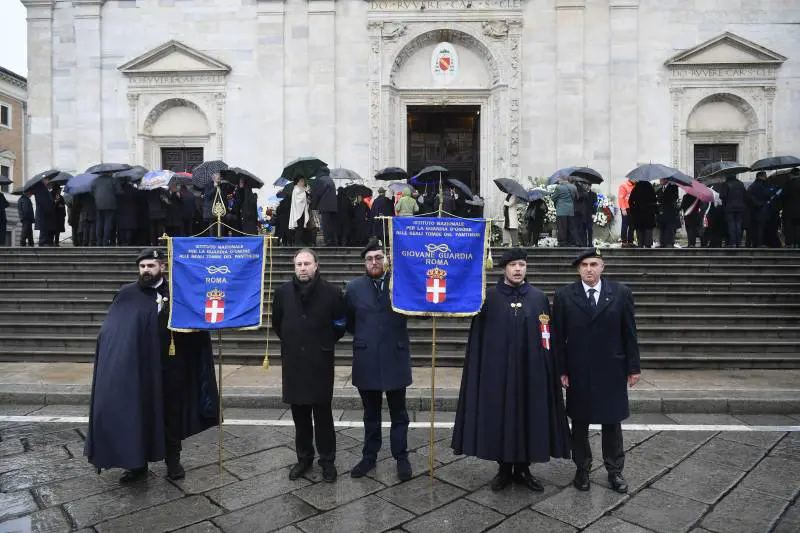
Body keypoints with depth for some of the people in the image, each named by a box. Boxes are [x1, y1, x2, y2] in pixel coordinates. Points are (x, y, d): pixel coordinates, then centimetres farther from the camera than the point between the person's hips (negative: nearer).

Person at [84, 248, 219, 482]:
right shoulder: (127, 294, 1)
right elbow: (111, 329, -2)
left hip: (170, 367, 0)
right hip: (138, 367, 0)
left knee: (171, 413, 10)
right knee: (137, 414, 9)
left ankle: (173, 460, 26)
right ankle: (137, 463, 25)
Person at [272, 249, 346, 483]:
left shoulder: (331, 293, -7)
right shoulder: (283, 292, 2)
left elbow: (340, 325, 4)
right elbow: (277, 324, 17)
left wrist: (325, 342, 7)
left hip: (320, 364, -3)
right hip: (293, 363, 3)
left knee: (323, 415, 4)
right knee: (299, 414, 13)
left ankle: (327, 460, 19)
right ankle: (304, 457, 29)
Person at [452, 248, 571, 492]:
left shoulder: (539, 298, 4)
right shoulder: (488, 297, 0)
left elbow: (546, 338, 4)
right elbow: (477, 337, 0)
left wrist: (548, 370, 0)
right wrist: (477, 370, -5)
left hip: (530, 370, 1)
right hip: (497, 370, -1)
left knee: (529, 417, 8)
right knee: (499, 417, 6)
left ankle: (523, 468, 25)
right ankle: (504, 468, 23)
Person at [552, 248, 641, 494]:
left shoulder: (621, 293, -2)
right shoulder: (564, 295, -4)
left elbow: (629, 333, 1)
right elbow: (558, 337, -2)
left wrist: (633, 367, 1)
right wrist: (561, 370, -5)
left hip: (612, 370, 0)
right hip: (578, 372, 0)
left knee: (612, 422, 11)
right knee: (579, 423, 11)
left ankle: (614, 470, 28)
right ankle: (582, 469, 27)